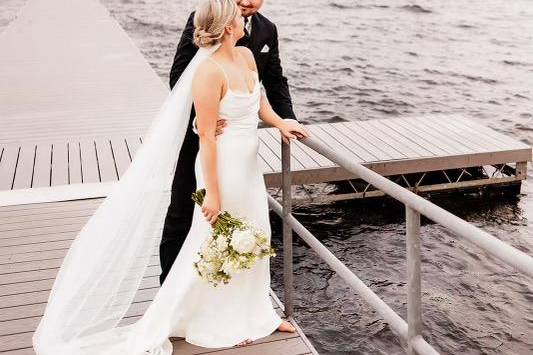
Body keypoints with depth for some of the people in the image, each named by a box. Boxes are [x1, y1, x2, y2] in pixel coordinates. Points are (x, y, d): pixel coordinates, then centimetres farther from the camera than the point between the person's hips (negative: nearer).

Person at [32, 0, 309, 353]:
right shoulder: (209, 72, -23)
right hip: (223, 166, -8)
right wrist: (212, 193, -20)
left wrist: (280, 123, 10)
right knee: (210, 248, 2)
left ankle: (254, 315, 40)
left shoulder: (246, 56, 3)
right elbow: (206, 136, -22)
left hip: (250, 165, 8)